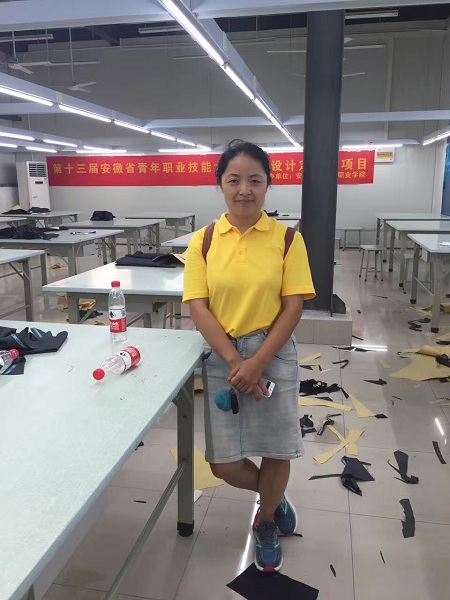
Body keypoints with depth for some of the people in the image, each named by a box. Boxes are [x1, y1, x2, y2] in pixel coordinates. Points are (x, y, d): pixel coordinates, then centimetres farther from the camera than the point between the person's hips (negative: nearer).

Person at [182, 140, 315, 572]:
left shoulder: (287, 238, -5)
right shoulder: (202, 241, -2)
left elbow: (293, 307, -8)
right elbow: (198, 307, -6)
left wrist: (256, 363, -15)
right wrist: (234, 361, -14)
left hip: (274, 355, -1)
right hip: (221, 357, 1)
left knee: (277, 452, 10)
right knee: (224, 464, 6)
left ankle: (265, 523, 42)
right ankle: (274, 497, 40)